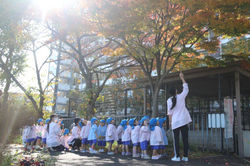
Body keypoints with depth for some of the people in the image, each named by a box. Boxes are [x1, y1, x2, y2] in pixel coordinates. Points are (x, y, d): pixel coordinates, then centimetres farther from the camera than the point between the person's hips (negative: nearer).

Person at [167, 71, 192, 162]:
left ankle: (177, 156, 2)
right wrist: (182, 78, 19)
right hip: (184, 120, 1)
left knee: (176, 139, 4)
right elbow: (186, 88, 13)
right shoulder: (181, 96, -1)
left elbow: (170, 112, -1)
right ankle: (185, 156, 7)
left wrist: (170, 121, 8)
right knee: (185, 139, 5)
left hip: (175, 121, -1)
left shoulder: (169, 100, -2)